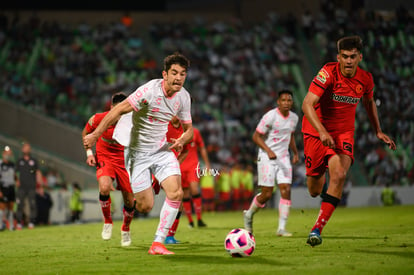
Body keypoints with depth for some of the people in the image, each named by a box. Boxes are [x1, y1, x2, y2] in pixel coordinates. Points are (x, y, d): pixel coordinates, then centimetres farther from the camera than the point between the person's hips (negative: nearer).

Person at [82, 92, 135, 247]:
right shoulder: (98, 119, -17)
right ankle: (107, 222, -7)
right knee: (105, 187, -32)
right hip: (104, 159, -1)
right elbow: (85, 133, 5)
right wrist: (89, 153, -5)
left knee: (130, 202, 1)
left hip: (124, 161, 1)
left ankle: (125, 229, 33)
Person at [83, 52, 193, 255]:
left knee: (176, 193, -15)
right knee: (145, 206, -6)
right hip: (137, 150, -5)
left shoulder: (183, 96, -2)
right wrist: (95, 135, -19)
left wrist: (182, 140, -13)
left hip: (162, 149, 5)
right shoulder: (150, 90, -23)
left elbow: (188, 129, 11)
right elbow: (119, 110, -19)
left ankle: (158, 244, -7)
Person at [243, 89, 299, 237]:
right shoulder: (270, 116, -14)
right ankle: (249, 214, 22)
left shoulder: (294, 118, 6)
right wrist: (269, 151, -21)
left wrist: (295, 152, 13)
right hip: (267, 158, -5)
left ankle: (282, 228, -7)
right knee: (267, 194, -6)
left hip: (284, 158, 5)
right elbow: (256, 136, -10)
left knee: (286, 190, -8)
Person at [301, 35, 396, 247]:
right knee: (314, 191, 4)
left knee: (339, 175, -26)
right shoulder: (328, 73, -21)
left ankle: (317, 229, -21)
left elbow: (369, 102, 18)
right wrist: (322, 132, -40)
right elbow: (307, 105, -28)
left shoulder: (366, 79, -6)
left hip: (343, 132, 2)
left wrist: (378, 131, 15)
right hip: (316, 131, -2)